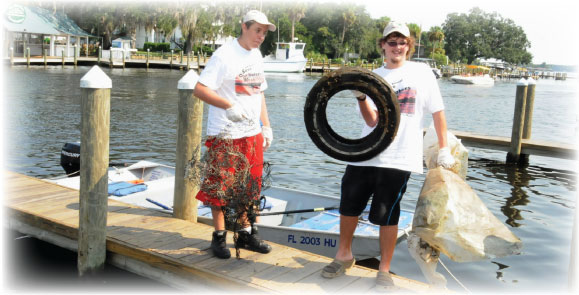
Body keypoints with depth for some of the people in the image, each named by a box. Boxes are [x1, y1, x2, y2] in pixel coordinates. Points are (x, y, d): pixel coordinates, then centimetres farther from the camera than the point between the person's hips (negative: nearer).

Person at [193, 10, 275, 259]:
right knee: (221, 188, 0)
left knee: (249, 188, 13)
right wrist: (229, 106, -25)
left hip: (252, 134, 7)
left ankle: (246, 233, 26)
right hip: (225, 135, -7)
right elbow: (199, 89, -16)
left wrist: (266, 126, 14)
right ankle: (219, 237, 15)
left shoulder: (256, 56, 13)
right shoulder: (224, 55, -11)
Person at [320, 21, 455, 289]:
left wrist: (444, 149, 5)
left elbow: (437, 112, 7)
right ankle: (344, 255, 34)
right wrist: (361, 97, -19)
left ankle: (384, 271, 17)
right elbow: (372, 121, -2)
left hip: (399, 158, -3)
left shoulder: (422, 72, 4)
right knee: (349, 205, 10)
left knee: (385, 215, -1)